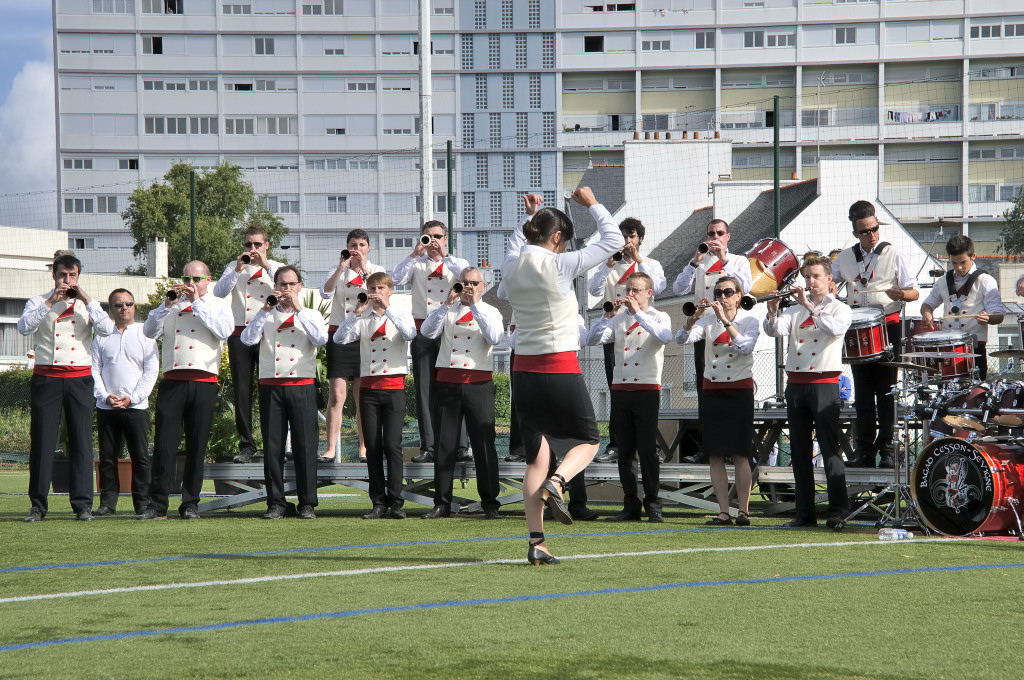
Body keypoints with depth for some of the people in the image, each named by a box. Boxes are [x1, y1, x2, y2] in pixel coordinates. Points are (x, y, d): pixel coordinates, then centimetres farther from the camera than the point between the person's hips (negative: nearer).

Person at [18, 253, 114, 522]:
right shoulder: (39, 302, 10)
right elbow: (23, 327, -10)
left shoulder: (87, 305, 13)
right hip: (46, 376, -1)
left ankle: (83, 504, 1)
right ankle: (38, 504, 3)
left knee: (81, 441, -2)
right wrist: (50, 303, -13)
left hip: (79, 377, 1)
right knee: (42, 440, -2)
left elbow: (107, 330, -4)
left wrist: (86, 299, -7)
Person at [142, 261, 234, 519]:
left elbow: (224, 331, -9)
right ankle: (157, 504, -2)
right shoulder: (172, 304, 18)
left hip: (203, 383, -1)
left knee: (197, 446, 2)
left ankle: (190, 504, 8)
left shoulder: (218, 305, 12)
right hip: (172, 381, 1)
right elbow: (150, 331, 4)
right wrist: (168, 304, -7)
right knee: (164, 444, -4)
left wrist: (197, 303, -8)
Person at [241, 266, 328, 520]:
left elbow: (321, 339, -10)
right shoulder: (266, 316, 14)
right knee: (272, 446, 0)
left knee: (305, 445, -3)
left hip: (302, 386, -1)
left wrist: (298, 309, -10)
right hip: (271, 386, 1)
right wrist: (265, 309, -8)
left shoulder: (311, 315, 12)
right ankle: (276, 503, 6)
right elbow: (247, 339, -4)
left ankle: (307, 503, 2)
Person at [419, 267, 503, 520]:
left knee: (484, 444, -3)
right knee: (444, 444, 4)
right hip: (447, 382, 2)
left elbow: (495, 337, -12)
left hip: (478, 383, -2)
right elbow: (427, 331, -4)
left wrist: (475, 305, -13)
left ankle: (490, 503, 2)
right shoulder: (447, 311, 13)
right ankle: (442, 503, 9)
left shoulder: (490, 312, 9)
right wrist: (447, 304, -12)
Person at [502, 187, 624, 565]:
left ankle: (536, 542, 2)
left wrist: (530, 216, 34)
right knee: (587, 440, 14)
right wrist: (593, 204, 9)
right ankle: (555, 483, -16)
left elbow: (516, 246, 32)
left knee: (536, 456, 8)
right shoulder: (560, 265, -13)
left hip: (524, 369, 5)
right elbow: (613, 240, -3)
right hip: (561, 367, -5)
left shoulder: (512, 266, 3)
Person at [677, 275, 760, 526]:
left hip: (739, 390, -3)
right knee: (715, 455, 1)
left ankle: (743, 510, -4)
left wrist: (725, 320, -27)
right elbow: (682, 338, -11)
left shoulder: (749, 321, -2)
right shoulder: (708, 319, 5)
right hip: (713, 390, 3)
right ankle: (724, 512, 4)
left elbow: (745, 348, -22)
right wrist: (695, 316, -28)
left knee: (740, 454, -6)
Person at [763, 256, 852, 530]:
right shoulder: (795, 310, 16)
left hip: (825, 382, -5)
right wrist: (772, 312, -21)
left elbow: (836, 328, -18)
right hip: (796, 382, 5)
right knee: (799, 449, 5)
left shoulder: (840, 309, 5)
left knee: (830, 448, -9)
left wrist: (809, 306, -22)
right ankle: (805, 511, 8)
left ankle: (838, 510, -10)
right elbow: (775, 330, -2)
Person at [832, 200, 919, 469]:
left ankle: (887, 448, 1)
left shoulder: (894, 255, 1)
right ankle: (864, 449, 8)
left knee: (886, 391, -3)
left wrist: (900, 293, -23)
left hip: (888, 327, -3)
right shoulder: (845, 258, 11)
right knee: (862, 392, 4)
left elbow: (914, 292, 0)